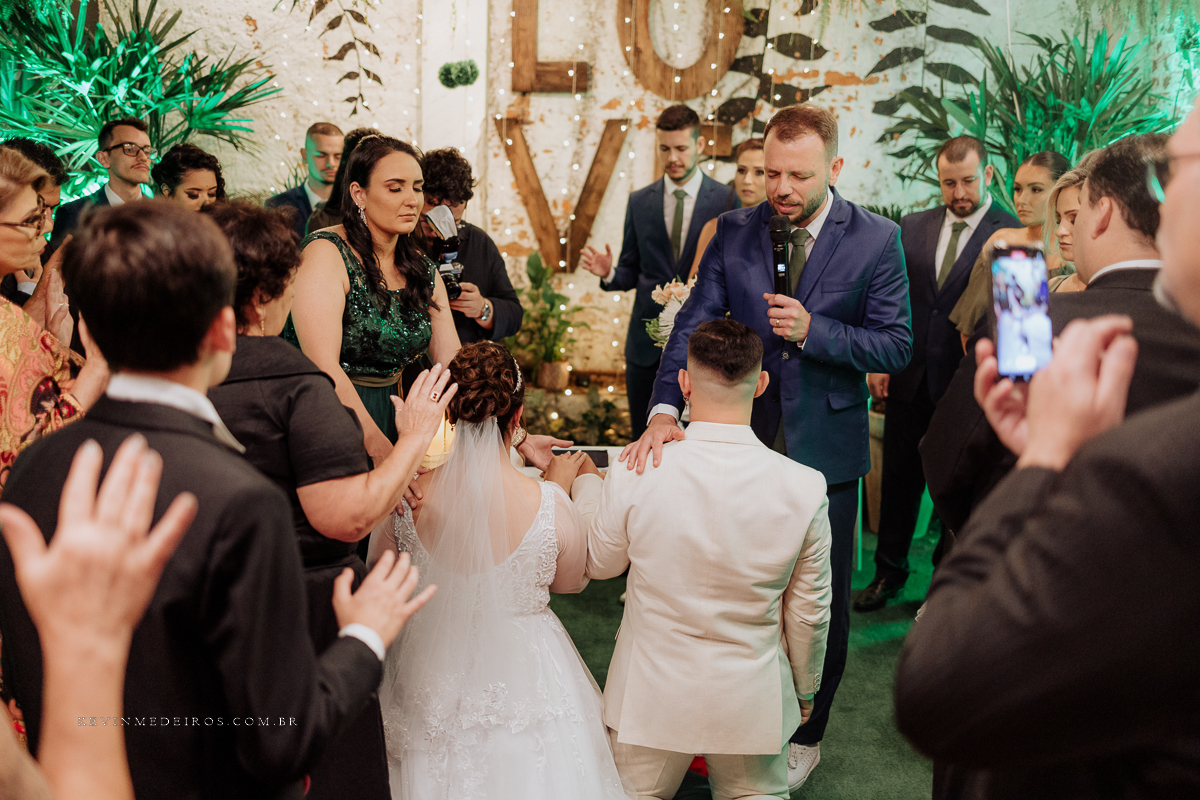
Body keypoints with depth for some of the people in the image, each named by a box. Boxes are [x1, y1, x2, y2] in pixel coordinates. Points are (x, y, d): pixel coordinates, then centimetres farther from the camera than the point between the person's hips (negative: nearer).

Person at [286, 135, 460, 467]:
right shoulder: (326, 253, -13)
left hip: (388, 423, 6)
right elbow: (323, 366, -22)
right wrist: (378, 445, -30)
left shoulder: (423, 270, 8)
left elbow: (453, 364, 4)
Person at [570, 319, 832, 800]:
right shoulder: (805, 488, -19)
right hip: (752, 701, 1)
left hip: (652, 698, -1)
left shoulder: (635, 475, -22)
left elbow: (599, 565, -2)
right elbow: (809, 612, -7)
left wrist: (582, 484, 16)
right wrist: (805, 688, 13)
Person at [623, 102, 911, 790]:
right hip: (743, 440, 2)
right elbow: (694, 322, -11)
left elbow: (895, 347, -9)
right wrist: (665, 409, -26)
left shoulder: (877, 239, -8)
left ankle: (805, 734, 36)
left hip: (825, 449, -2)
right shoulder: (734, 231, -2)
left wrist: (815, 330, -24)